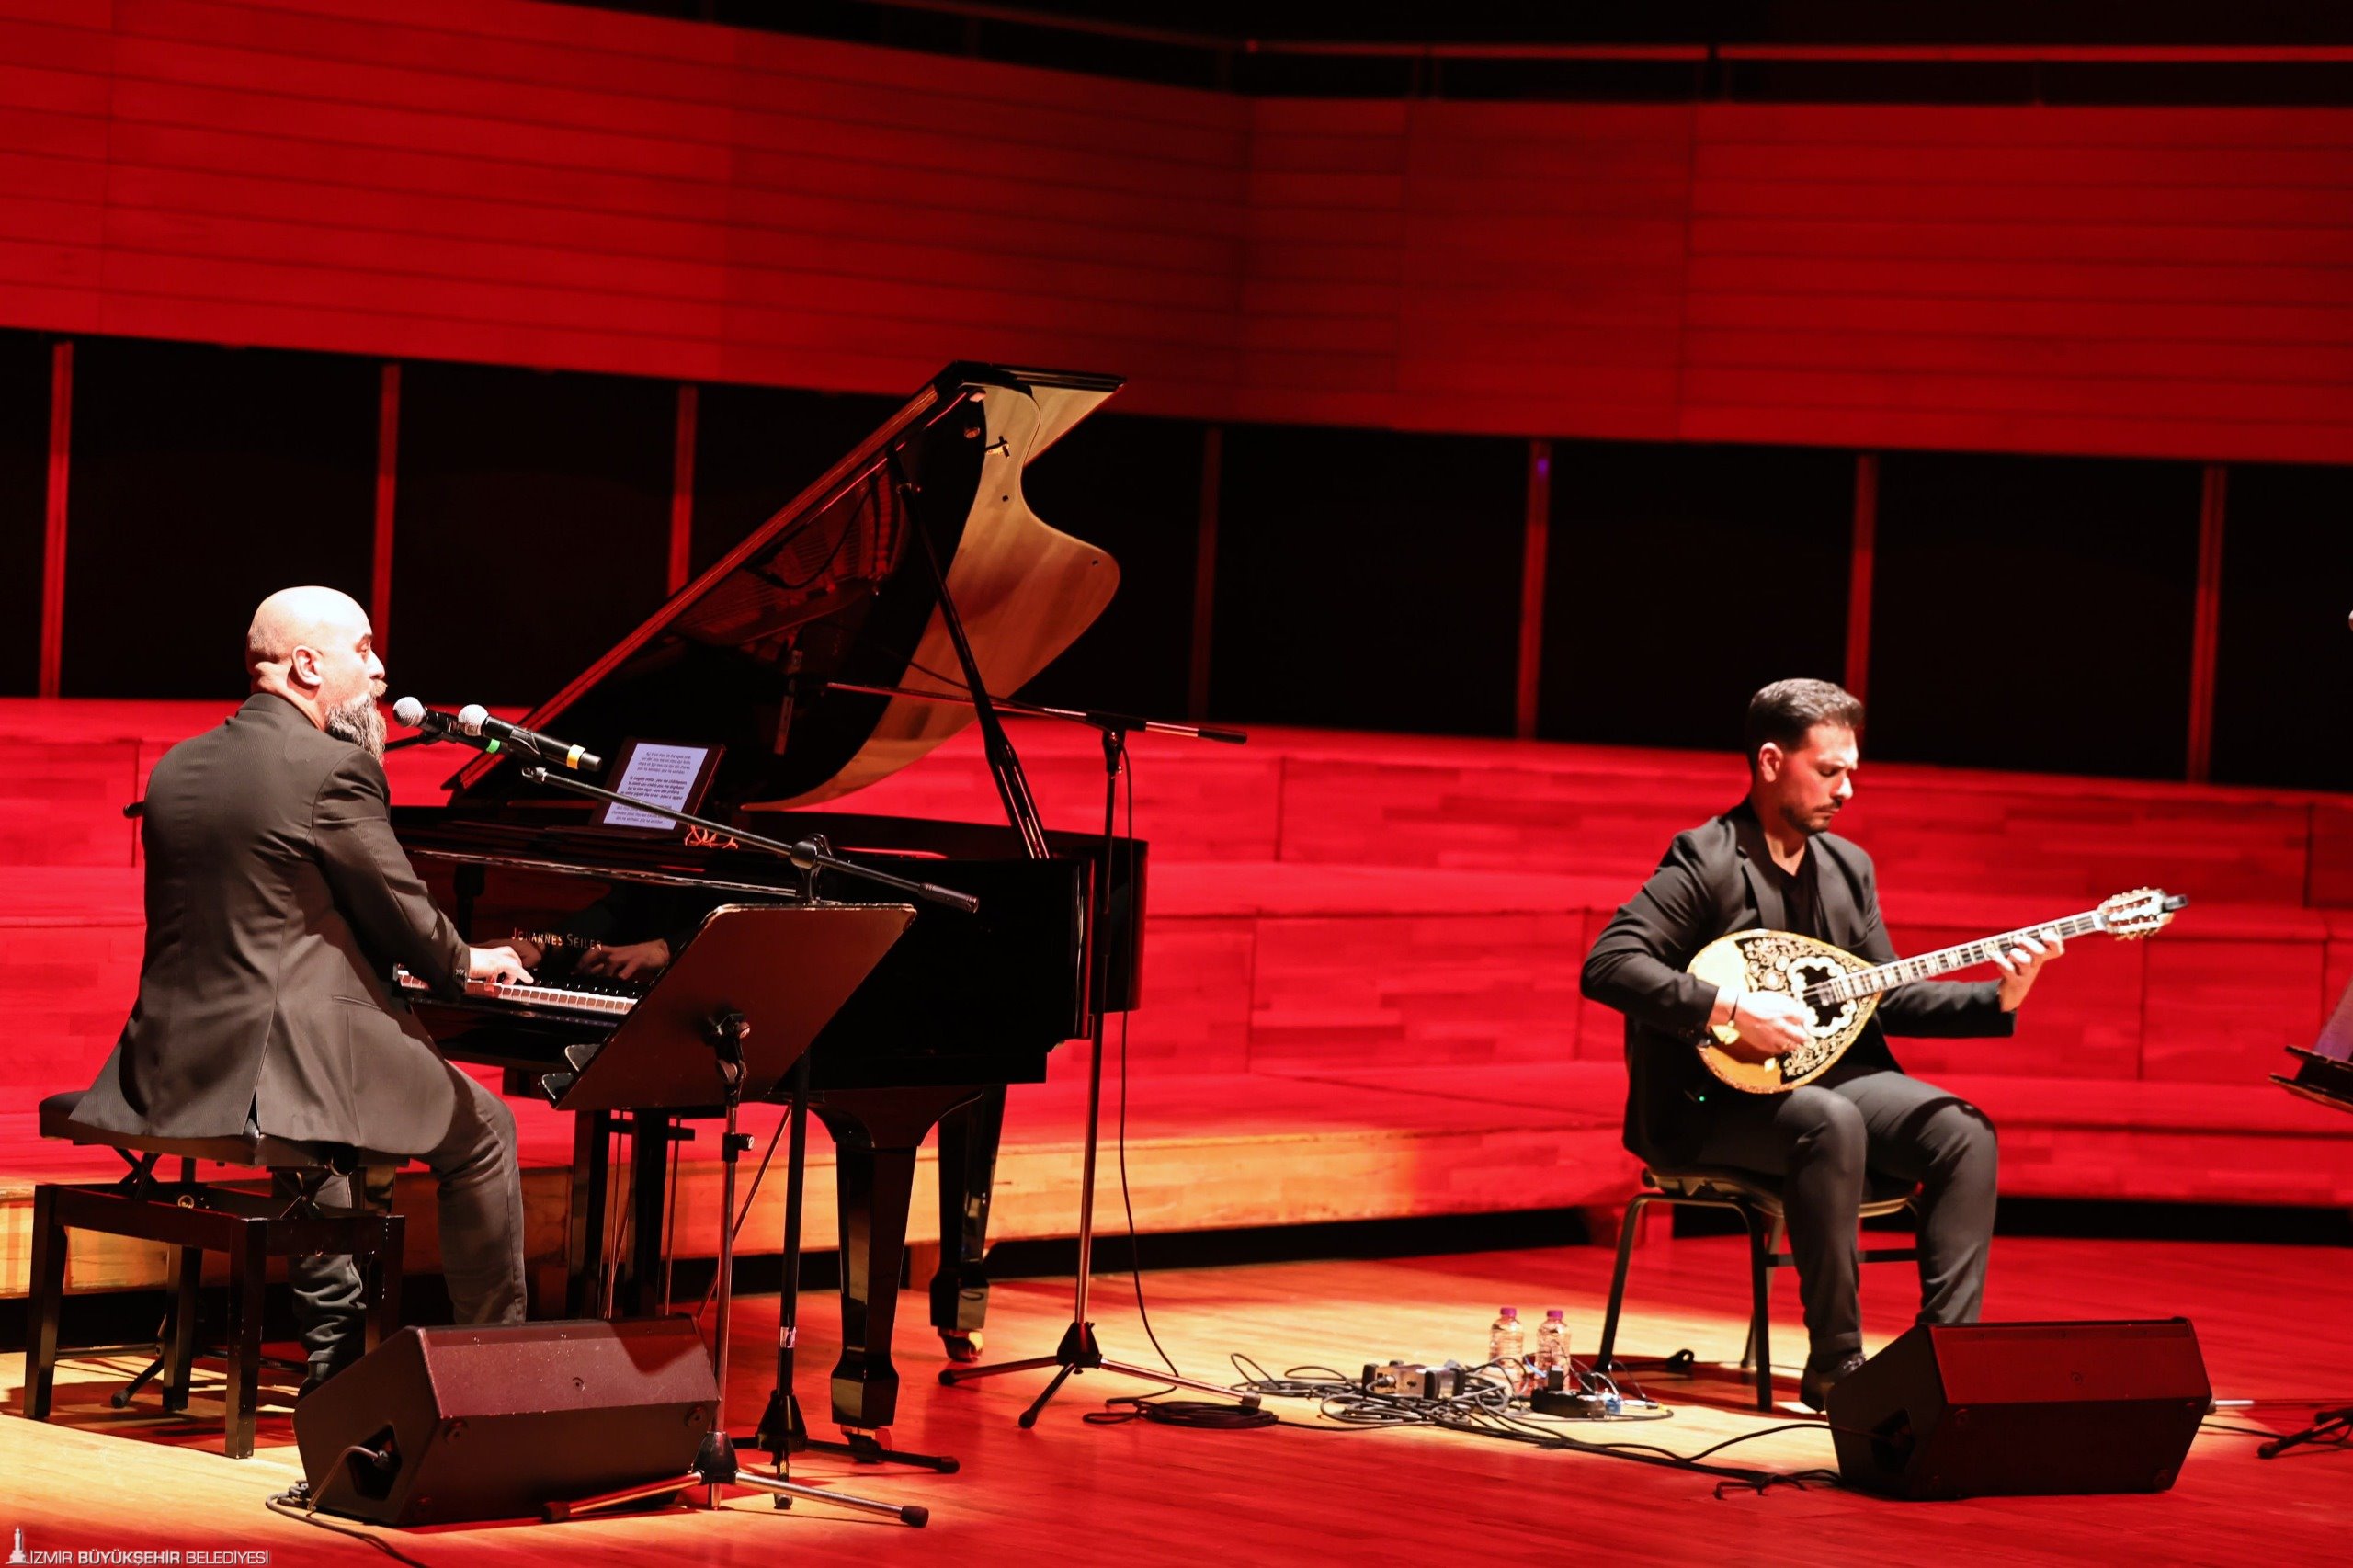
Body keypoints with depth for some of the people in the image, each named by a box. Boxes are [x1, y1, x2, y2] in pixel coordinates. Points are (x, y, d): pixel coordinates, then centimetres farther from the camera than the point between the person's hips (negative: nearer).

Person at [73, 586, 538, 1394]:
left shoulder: (177, 769, 11)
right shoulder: (332, 769, -12)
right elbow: (401, 910, -6)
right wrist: (466, 964, 16)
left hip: (171, 1066, 8)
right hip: (284, 1065, -8)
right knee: (483, 1130, 12)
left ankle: (334, 1357, 38)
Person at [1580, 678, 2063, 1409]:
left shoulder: (1848, 868, 12)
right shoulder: (1706, 861, -11)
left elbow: (1887, 998, 13)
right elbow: (1607, 965, -23)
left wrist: (1994, 1001, -2)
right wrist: (1729, 1008, -30)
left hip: (1829, 1074, 7)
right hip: (1715, 1102, -7)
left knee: (1965, 1133, -16)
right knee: (1832, 1123, -36)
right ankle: (1834, 1363, -29)